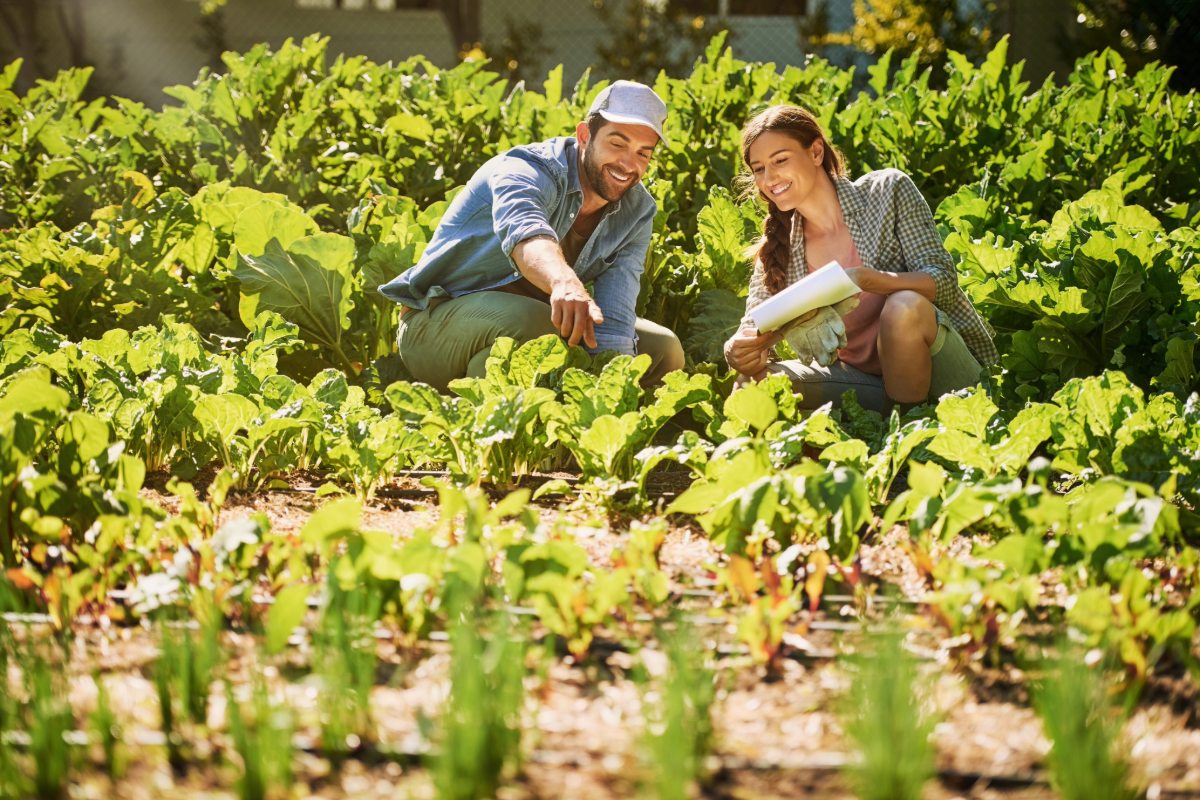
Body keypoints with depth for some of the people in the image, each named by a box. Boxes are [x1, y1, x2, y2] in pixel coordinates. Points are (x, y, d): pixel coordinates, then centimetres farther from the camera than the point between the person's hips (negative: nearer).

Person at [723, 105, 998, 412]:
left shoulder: (887, 191, -5)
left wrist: (863, 279, -31)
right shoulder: (776, 249, 6)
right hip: (864, 380, 4)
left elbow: (943, 280, -13)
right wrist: (738, 350, -26)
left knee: (905, 306, -35)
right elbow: (753, 334, 0)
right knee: (756, 380, -20)